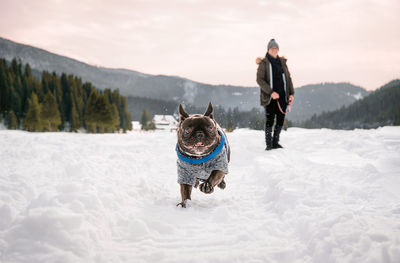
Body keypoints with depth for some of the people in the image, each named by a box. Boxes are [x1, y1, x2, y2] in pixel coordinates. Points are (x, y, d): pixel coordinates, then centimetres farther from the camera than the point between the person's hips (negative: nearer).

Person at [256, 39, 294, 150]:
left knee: (280, 120, 6)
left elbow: (288, 78, 18)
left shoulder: (282, 62, 14)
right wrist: (271, 92, -17)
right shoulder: (263, 63, -1)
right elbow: (259, 79, -8)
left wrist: (291, 93, 7)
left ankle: (275, 142, 18)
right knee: (270, 121, -5)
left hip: (282, 96, 5)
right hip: (269, 97, -5)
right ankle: (269, 144, 5)